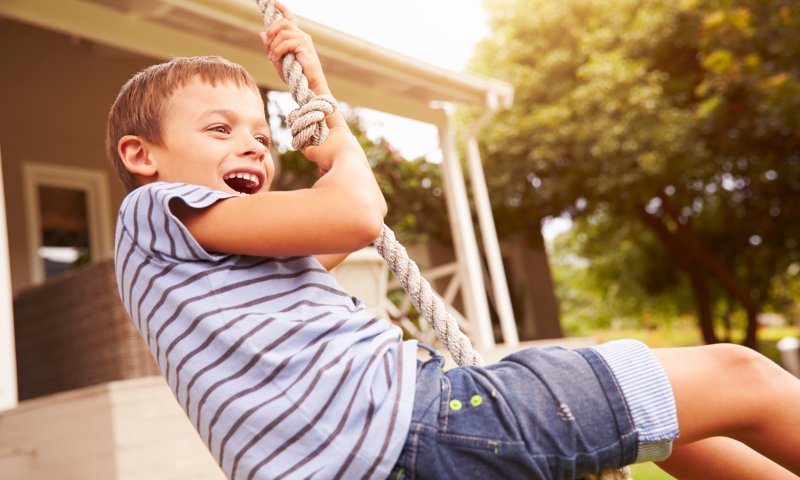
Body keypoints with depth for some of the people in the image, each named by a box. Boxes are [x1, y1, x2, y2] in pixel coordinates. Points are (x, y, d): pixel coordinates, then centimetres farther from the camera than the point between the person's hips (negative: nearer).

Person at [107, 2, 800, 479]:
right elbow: (355, 216, -13)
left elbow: (366, 207, 33)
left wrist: (312, 86, 32)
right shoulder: (153, 210, -1)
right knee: (736, 376, -4)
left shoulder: (218, 262, 28)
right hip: (398, 424, -10)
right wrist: (340, 141, 11)